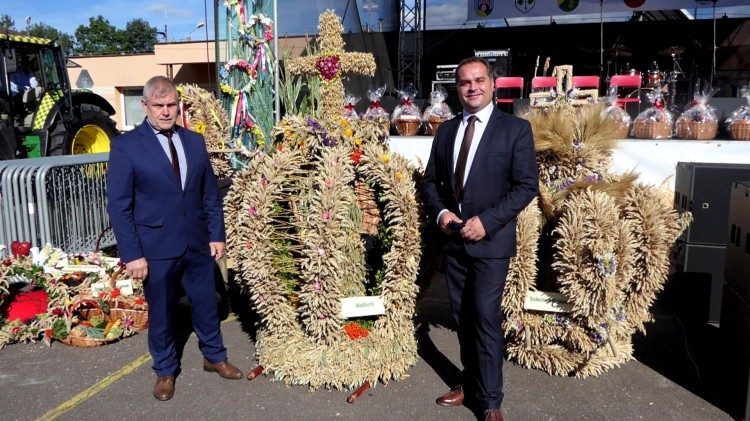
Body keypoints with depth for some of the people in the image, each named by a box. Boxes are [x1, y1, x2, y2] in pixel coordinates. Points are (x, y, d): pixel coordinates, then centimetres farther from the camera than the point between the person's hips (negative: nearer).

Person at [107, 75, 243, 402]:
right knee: (160, 312, 12)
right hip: (157, 246, -3)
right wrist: (132, 254, -12)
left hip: (198, 243, 4)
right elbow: (119, 206, -9)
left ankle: (214, 357, 38)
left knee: (206, 304, 16)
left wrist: (217, 234, 4)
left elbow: (210, 192, 9)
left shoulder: (195, 141, 5)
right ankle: (165, 371, 33)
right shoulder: (125, 146, -7)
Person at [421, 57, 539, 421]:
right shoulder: (445, 130, 11)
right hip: (452, 239, 5)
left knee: (486, 319, -2)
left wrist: (486, 221, -18)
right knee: (462, 318, 13)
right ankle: (470, 384, 30)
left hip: (491, 240, -5)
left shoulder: (516, 128, -4)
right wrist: (441, 213, -6)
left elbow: (527, 185, -9)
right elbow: (430, 181, 13)